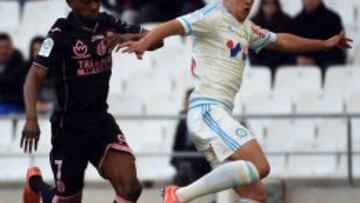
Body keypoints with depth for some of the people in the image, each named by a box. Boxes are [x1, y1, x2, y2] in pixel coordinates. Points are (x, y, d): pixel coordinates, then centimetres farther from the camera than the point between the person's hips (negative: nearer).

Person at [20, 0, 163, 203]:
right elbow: (35, 75, -23)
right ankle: (35, 182, 42)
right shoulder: (61, 33, -15)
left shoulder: (108, 24, -1)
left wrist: (128, 38, -21)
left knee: (130, 187, -17)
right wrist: (31, 118, -38)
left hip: (101, 120, 4)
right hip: (70, 126, -4)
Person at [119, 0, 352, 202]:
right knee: (259, 166, -25)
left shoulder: (246, 29, 23)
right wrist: (144, 42, -38)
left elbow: (281, 41, 38)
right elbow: (175, 25, -20)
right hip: (208, 109, -10)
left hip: (218, 114, 10)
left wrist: (325, 44, 45)